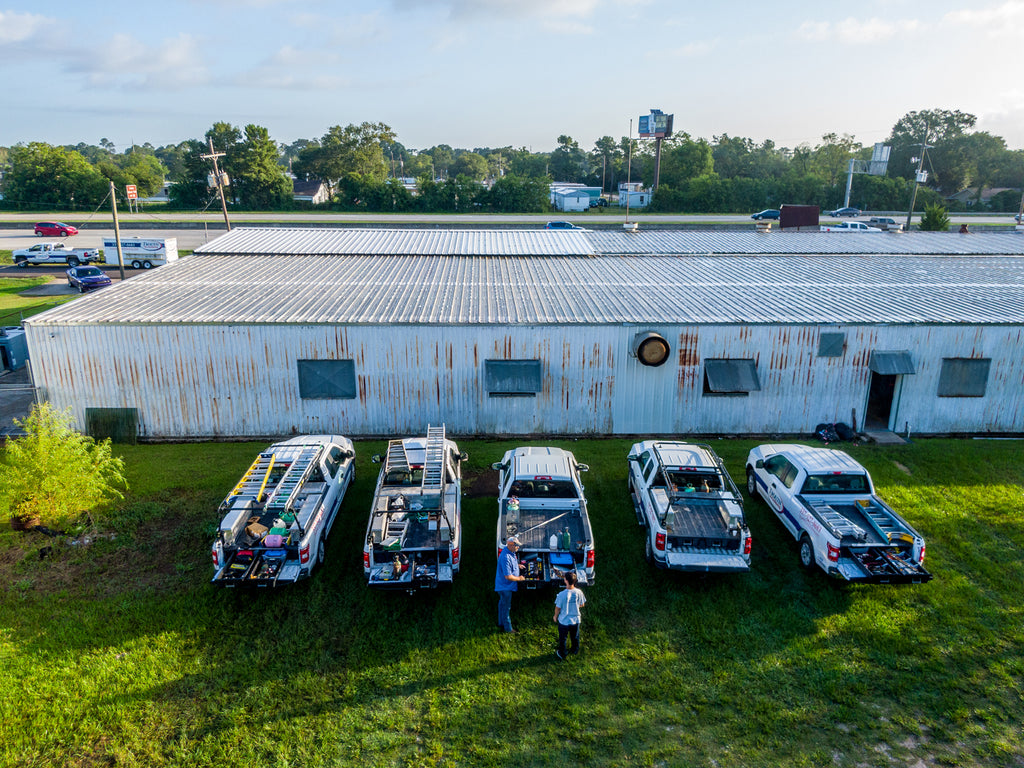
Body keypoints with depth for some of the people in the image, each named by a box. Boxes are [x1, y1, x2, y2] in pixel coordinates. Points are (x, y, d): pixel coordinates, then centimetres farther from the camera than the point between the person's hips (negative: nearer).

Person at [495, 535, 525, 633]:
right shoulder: (506, 558, -33)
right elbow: (508, 576, -30)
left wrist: (516, 565, 11)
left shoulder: (510, 552, -1)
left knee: (502, 604, 22)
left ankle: (501, 624, 38)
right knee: (506, 607, 5)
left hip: (504, 585, 10)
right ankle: (508, 628, 19)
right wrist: (519, 578, -17)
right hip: (505, 586, -10)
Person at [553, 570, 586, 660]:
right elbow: (582, 605, -4)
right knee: (575, 637, 28)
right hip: (576, 620, 3)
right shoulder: (579, 592, -20)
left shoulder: (562, 594, -29)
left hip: (564, 621, -3)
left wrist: (555, 616, 4)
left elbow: (558, 608, -16)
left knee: (562, 638, 21)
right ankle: (575, 650, 50)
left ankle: (562, 654, 39)